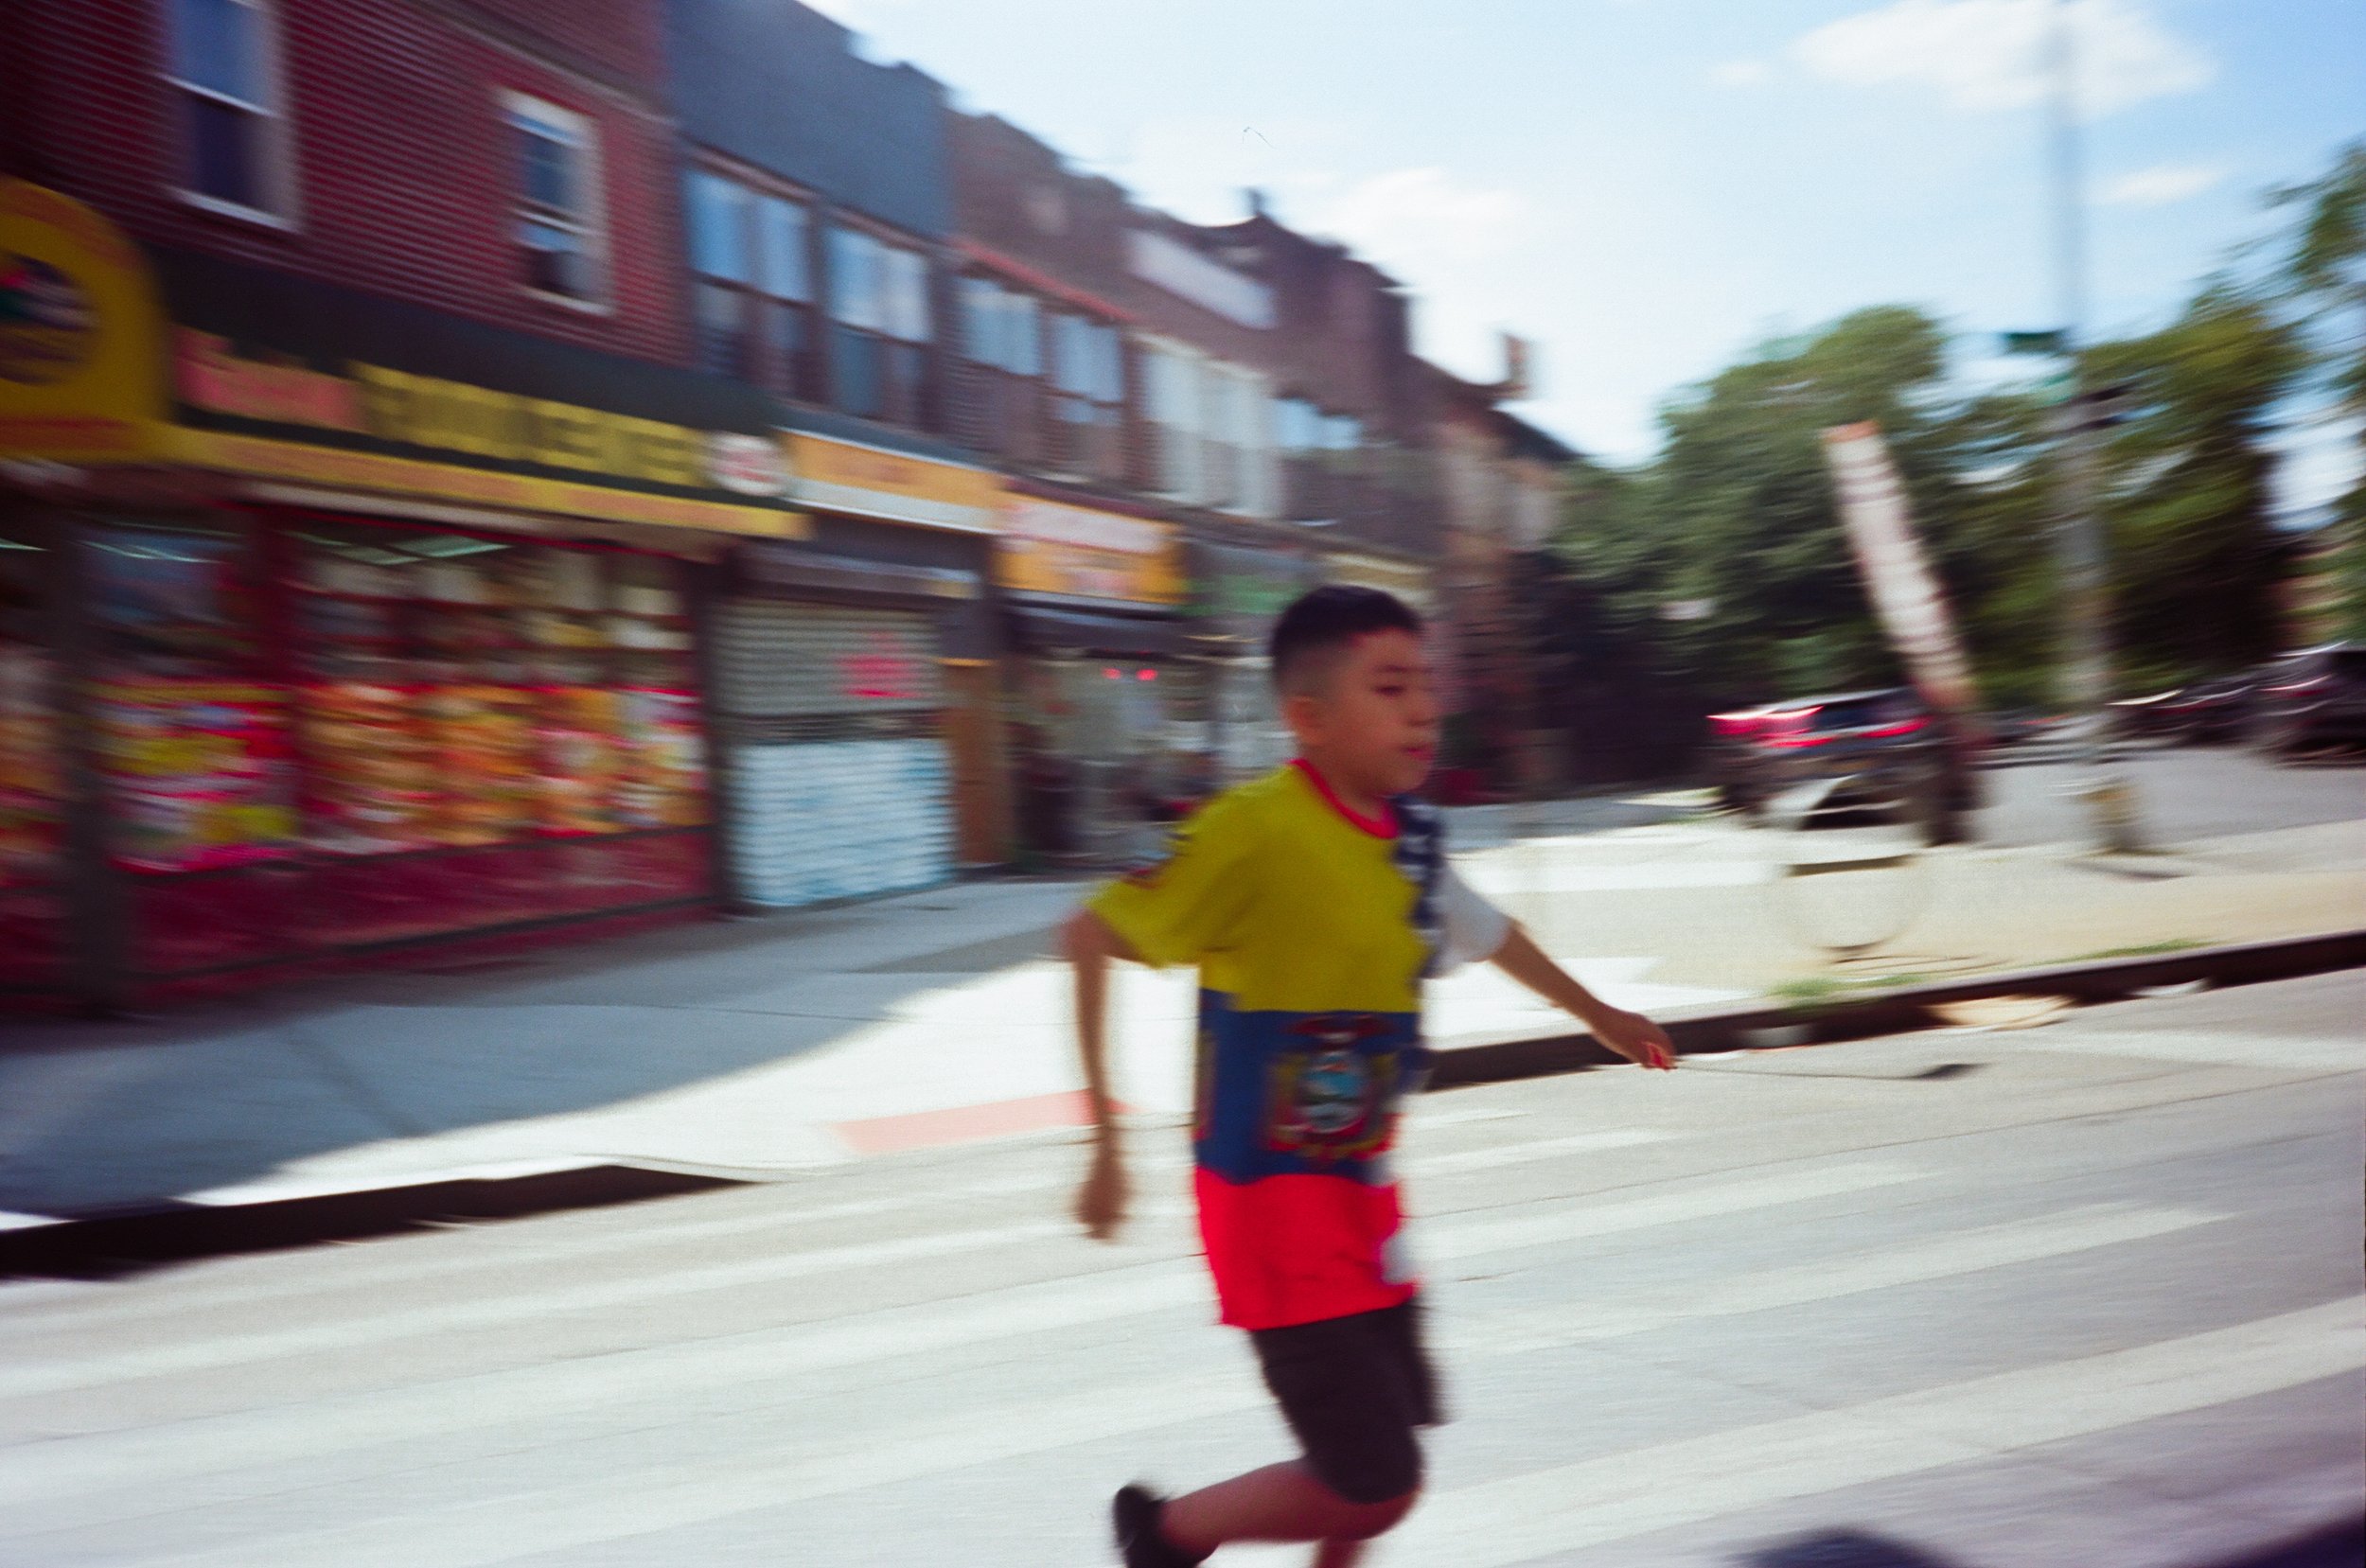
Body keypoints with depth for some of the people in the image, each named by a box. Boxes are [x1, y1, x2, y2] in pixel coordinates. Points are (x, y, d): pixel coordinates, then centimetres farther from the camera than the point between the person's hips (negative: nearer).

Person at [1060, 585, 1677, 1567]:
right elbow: (1091, 937, -19)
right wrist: (1106, 1143, -20)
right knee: (1374, 1486, -6)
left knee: (1385, 1441, 17)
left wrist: (1598, 1017, 32)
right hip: (1270, 1196, -7)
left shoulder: (1411, 837, 0)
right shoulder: (1256, 829, -22)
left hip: (1364, 1189, 7)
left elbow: (1484, 931, 20)